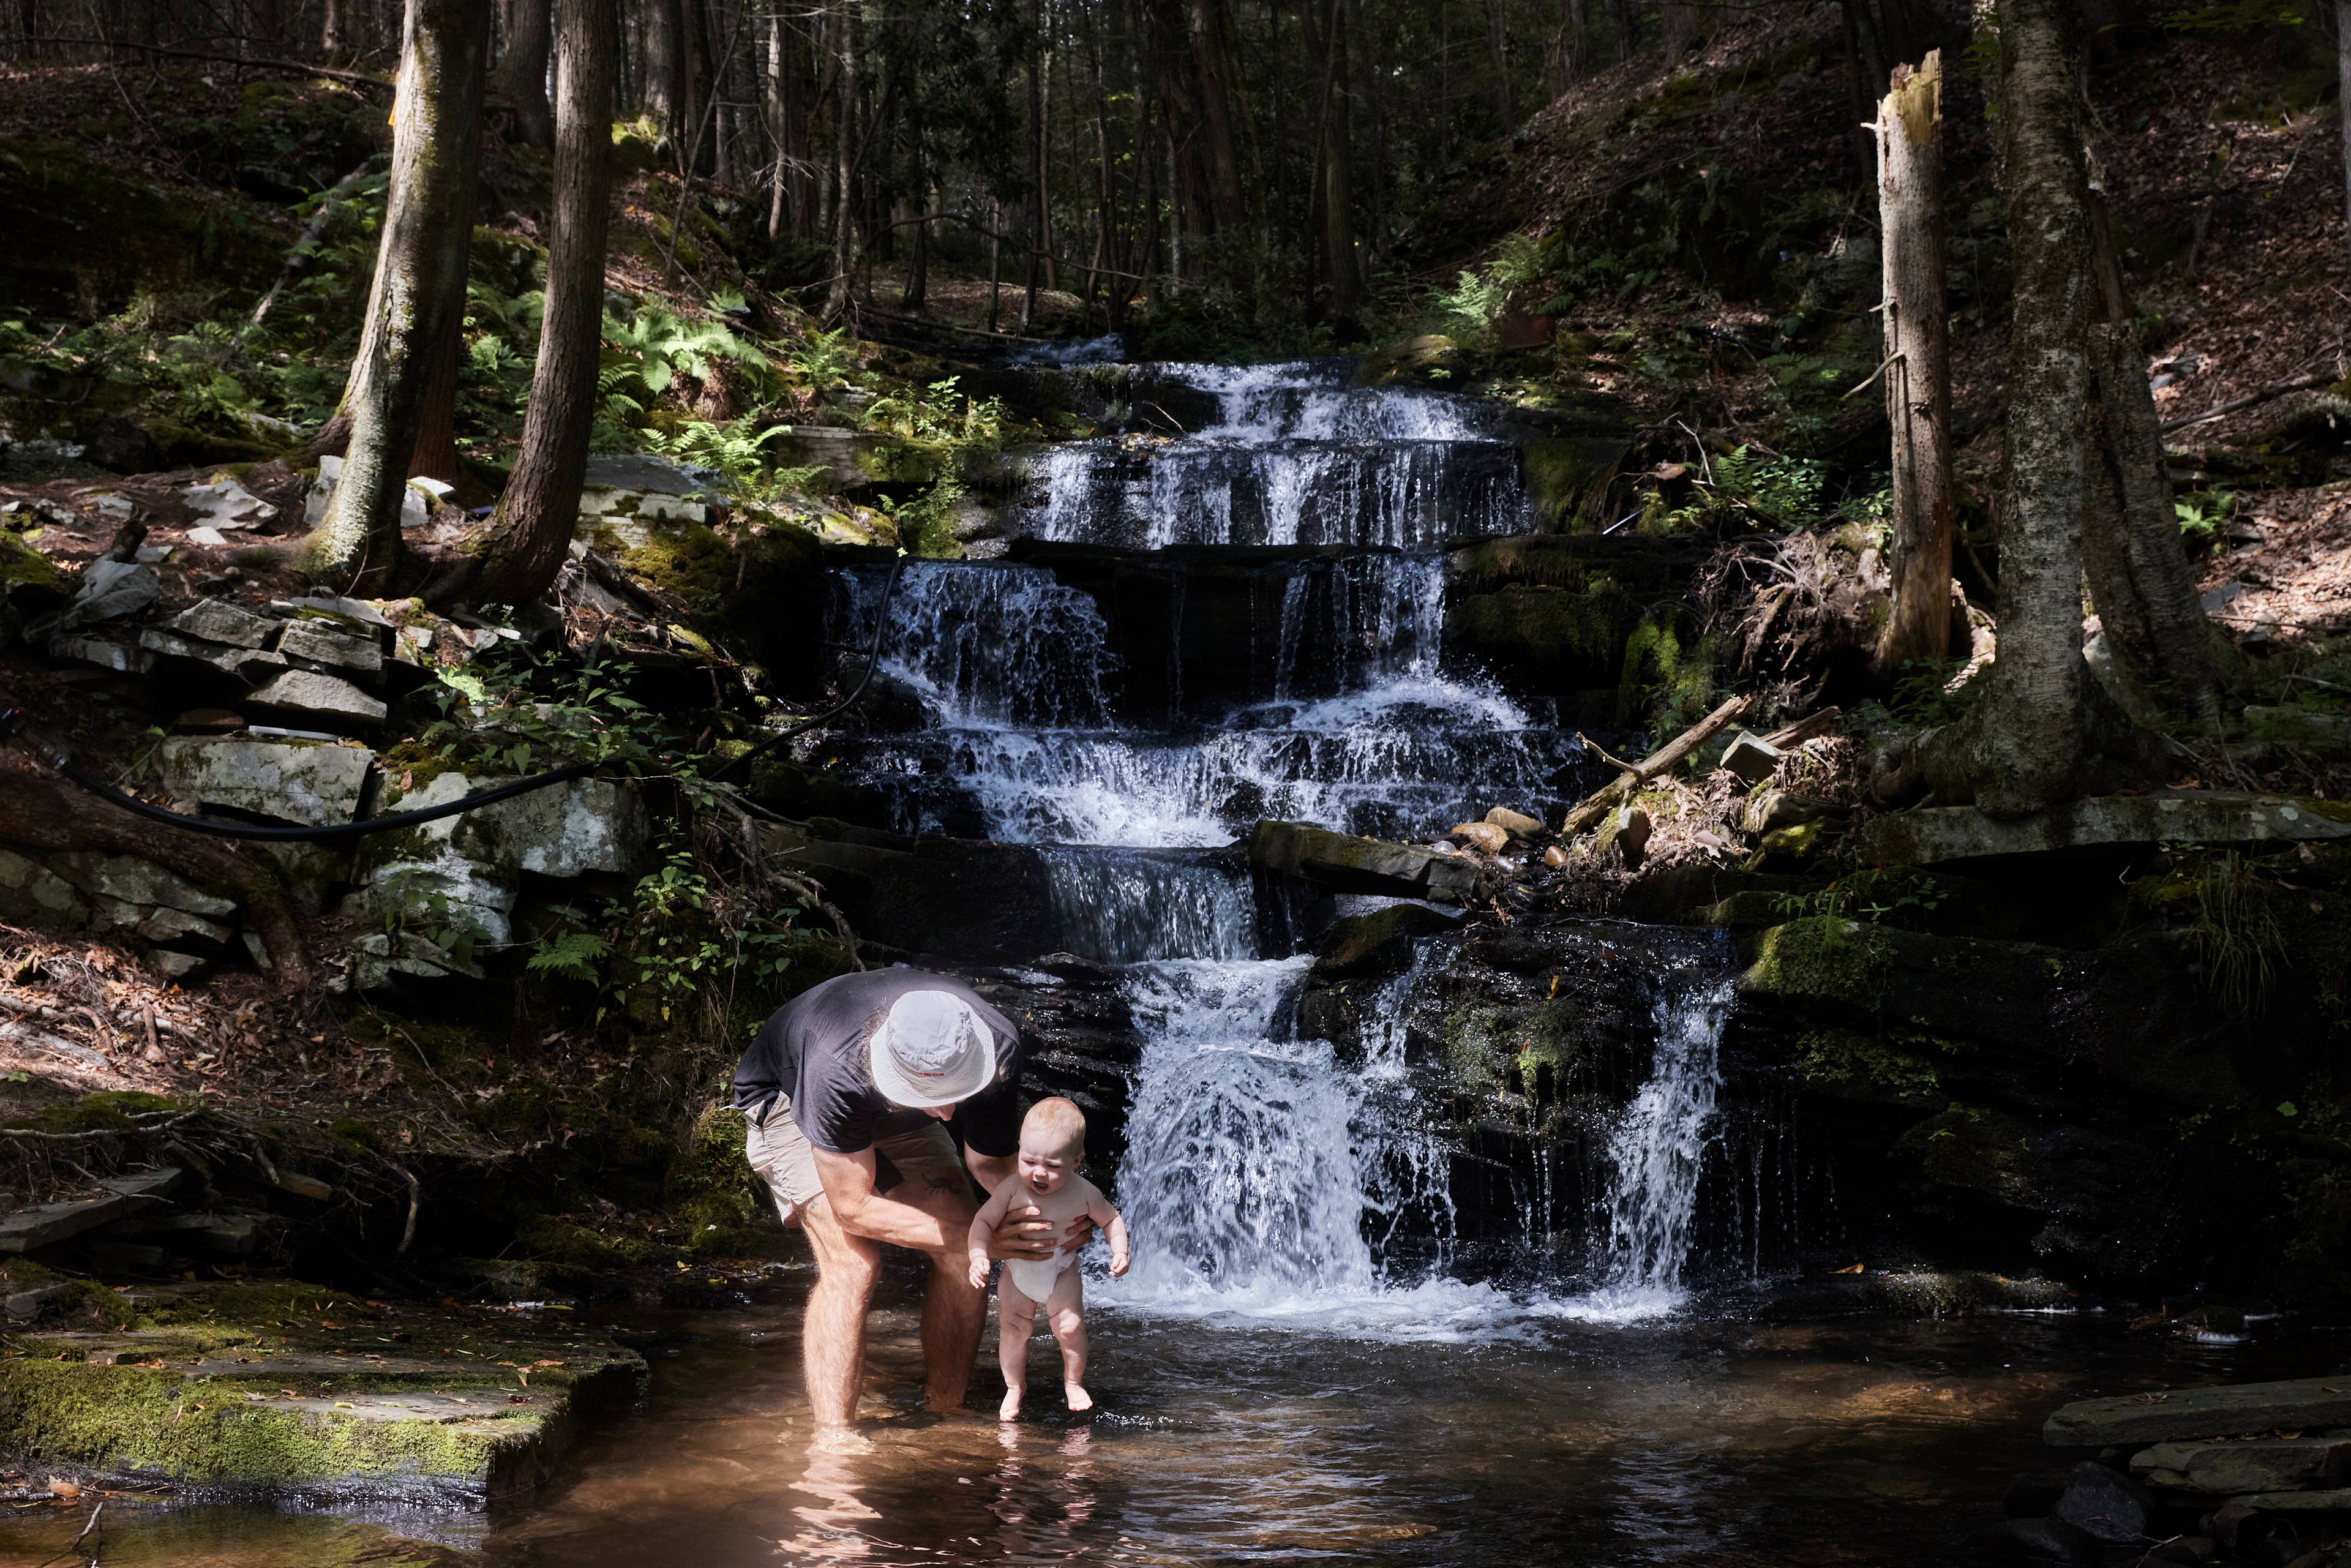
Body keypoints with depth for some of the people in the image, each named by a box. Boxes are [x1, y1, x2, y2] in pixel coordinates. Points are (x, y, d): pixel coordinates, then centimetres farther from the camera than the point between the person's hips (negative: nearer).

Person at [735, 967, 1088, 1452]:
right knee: (852, 1262, -24)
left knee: (963, 1256, -9)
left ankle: (945, 1413, 6)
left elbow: (991, 1158, -12)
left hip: (894, 1118, 5)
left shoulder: (999, 1048, -32)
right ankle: (834, 1438, -21)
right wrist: (980, 1236, -37)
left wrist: (1054, 1213, -32)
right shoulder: (837, 1070, -45)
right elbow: (854, 1207, -34)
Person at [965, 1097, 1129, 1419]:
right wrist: (979, 1256, -35)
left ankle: (1073, 1382, 20)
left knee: (1071, 1327, -7)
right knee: (1013, 1330, 2)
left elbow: (1112, 1220, -3)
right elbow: (984, 1221, -20)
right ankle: (1014, 1386, 26)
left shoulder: (1083, 1194, -20)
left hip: (1061, 1273, 0)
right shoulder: (1013, 1188, -24)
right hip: (1017, 1272, 0)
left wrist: (1120, 1252, -17)